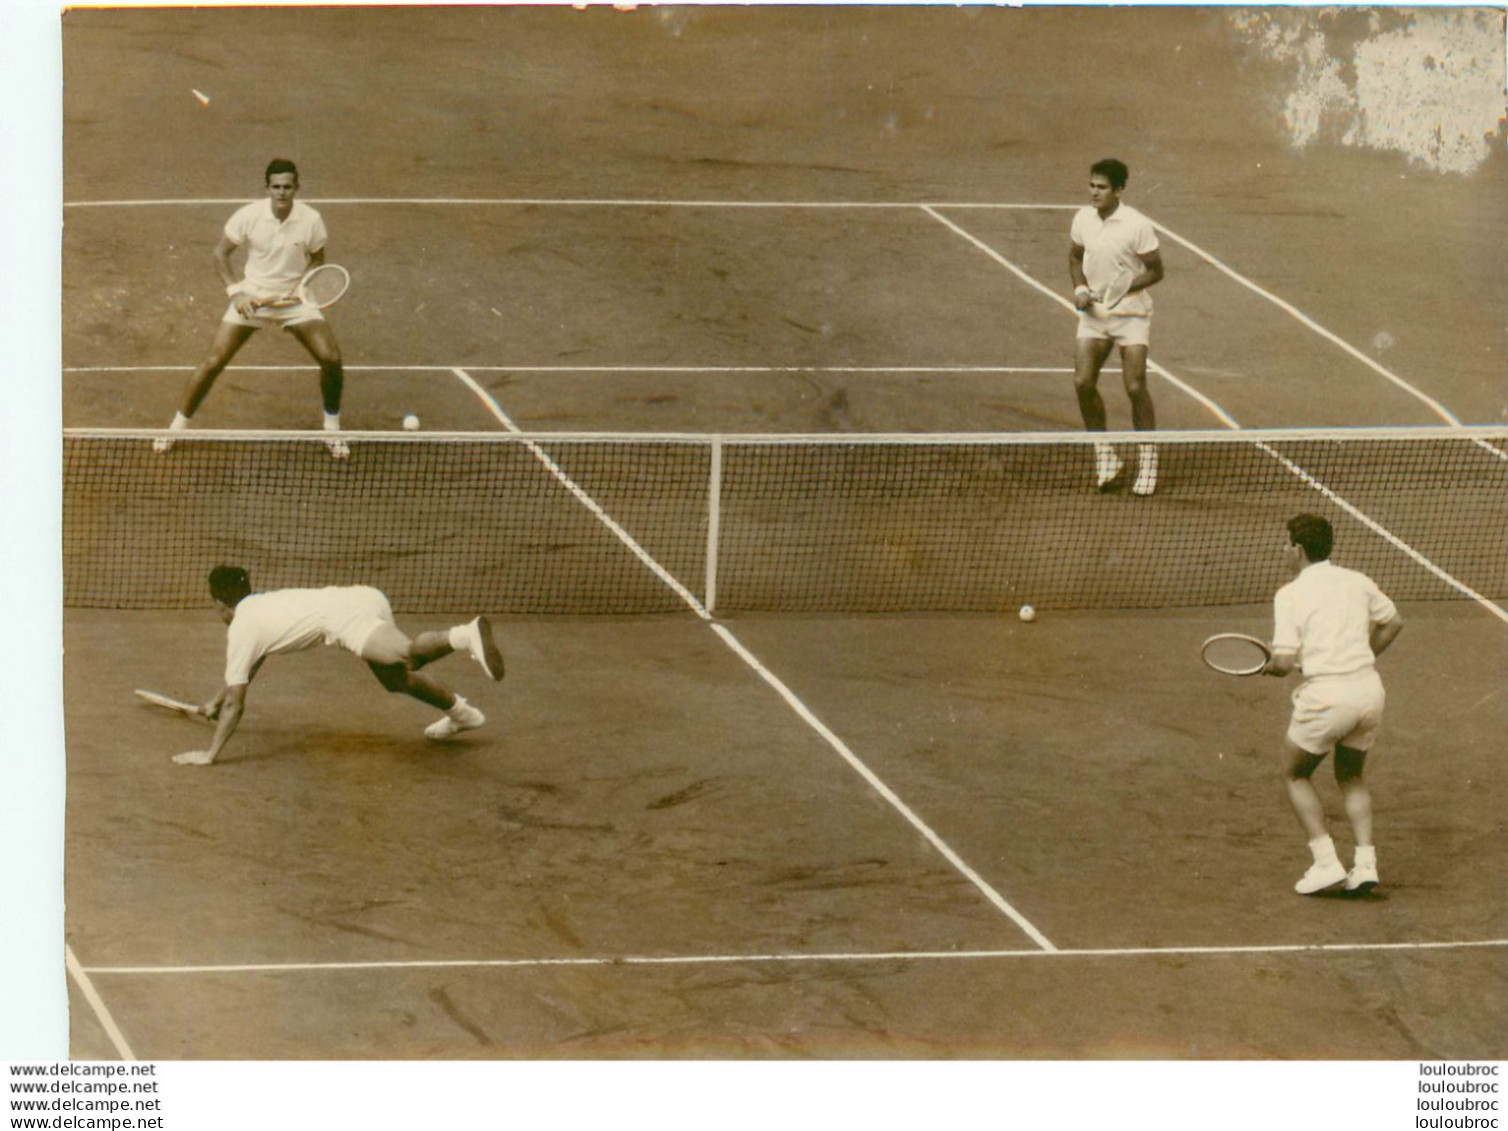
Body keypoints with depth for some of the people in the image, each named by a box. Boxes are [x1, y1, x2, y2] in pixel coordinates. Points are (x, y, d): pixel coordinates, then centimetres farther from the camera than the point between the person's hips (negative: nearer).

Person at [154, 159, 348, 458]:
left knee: (331, 359, -13)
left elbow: (317, 259, 5)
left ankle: (332, 429, 11)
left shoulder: (310, 219, -12)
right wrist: (235, 292, -16)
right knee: (213, 362, -7)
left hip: (295, 299, 1)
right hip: (251, 298, -1)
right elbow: (220, 253, -4)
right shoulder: (248, 216, -15)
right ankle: (178, 426, 12)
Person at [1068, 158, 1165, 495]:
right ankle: (1103, 455, 8)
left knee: (1136, 388, -8)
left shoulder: (1137, 225, -15)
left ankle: (1147, 463, 6)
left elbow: (1155, 271, -8)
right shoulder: (1083, 218, -1)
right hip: (1093, 313, 4)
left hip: (1131, 313, -4)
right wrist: (1080, 287, -3)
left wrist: (1125, 288, -23)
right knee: (1083, 382, -7)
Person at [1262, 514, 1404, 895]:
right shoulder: (1357, 581, 9)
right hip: (1369, 688, 5)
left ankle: (1325, 862, 5)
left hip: (1326, 695, -5)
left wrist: (1271, 667, 9)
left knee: (1294, 775, 16)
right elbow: (1393, 623, 21)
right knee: (1351, 778, 25)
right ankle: (1366, 863, 11)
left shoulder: (1290, 595, -7)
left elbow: (1285, 661, -13)